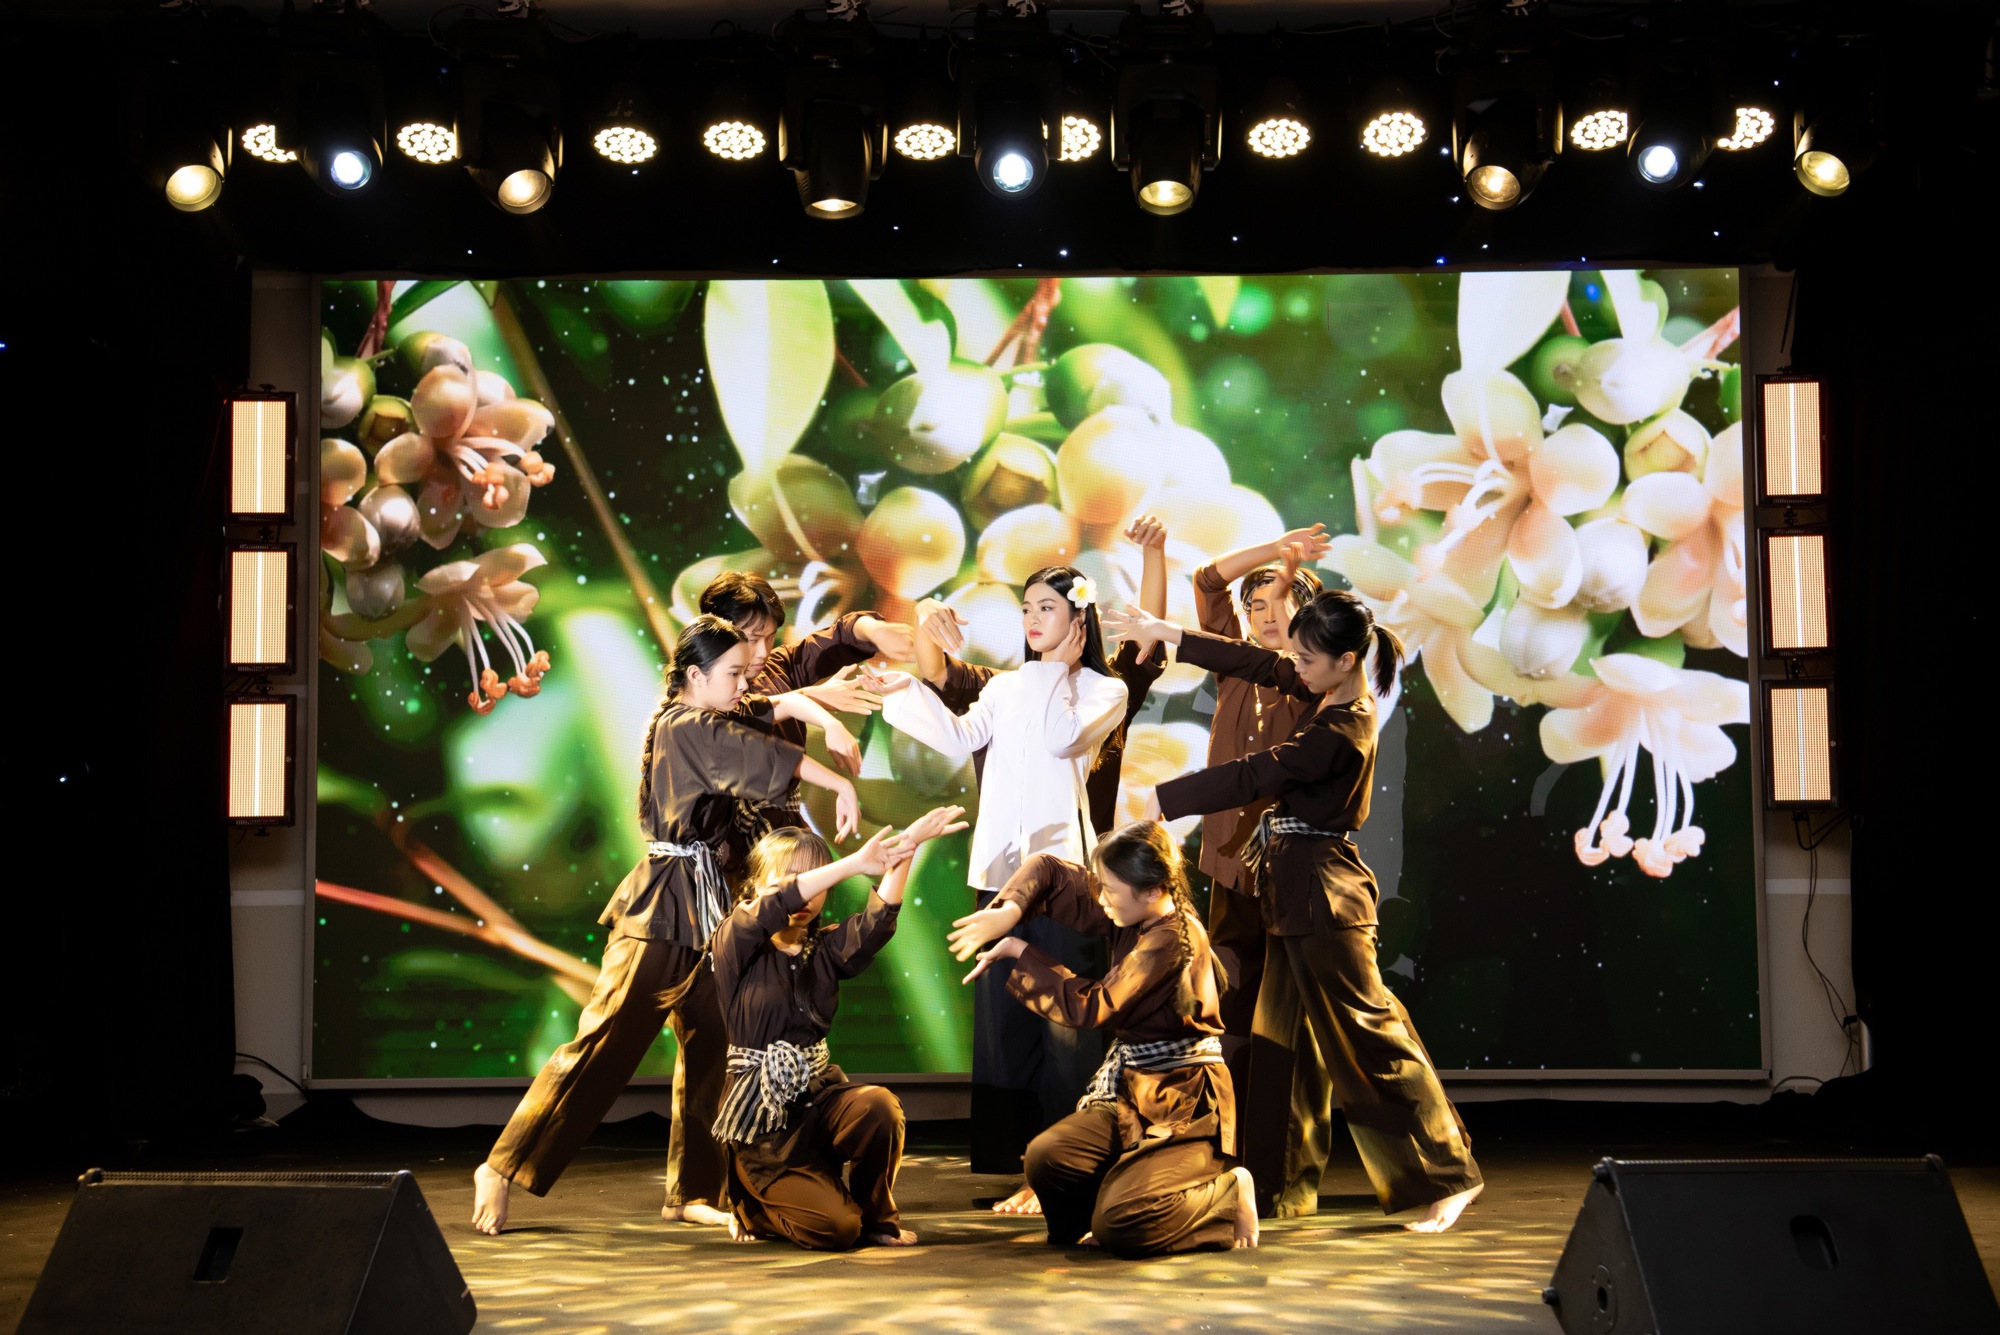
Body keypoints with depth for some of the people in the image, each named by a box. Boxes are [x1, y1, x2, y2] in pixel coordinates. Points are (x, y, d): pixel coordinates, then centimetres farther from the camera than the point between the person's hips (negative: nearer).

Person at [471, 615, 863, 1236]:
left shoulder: (705, 723, 13)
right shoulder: (687, 729, -13)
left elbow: (781, 705, 11)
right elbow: (767, 756, -20)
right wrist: (842, 785, -17)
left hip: (702, 907, 10)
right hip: (663, 910, -10)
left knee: (710, 1046, 10)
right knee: (604, 1042, -9)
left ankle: (692, 1192, 18)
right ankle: (503, 1168, -2)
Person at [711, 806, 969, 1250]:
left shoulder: (826, 949, 6)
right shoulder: (735, 943, -5)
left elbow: (877, 920, -15)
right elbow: (777, 905, -28)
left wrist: (905, 851, -30)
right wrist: (854, 863, -34)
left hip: (818, 1096, 4)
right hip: (760, 1117, -4)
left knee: (879, 1105, -30)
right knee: (833, 1227, -18)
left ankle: (876, 1215, -1)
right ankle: (754, 1208, 16)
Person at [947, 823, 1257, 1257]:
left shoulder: (1172, 938, -20)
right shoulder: (1133, 916, 5)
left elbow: (1091, 1006, -23)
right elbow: (1048, 870, 12)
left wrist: (1021, 953, -13)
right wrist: (1008, 911, -8)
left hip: (1185, 1106, -8)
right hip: (1131, 1093, 8)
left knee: (1119, 1228, -22)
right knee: (1045, 1159, -16)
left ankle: (1228, 1194, 2)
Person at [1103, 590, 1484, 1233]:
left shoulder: (1342, 732, -23)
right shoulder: (1332, 693, 5)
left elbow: (1250, 777, -24)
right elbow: (1255, 662, 12)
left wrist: (1155, 800, -20)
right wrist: (1166, 633, 13)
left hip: (1321, 893, -10)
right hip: (1296, 887, 10)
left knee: (1366, 1034, -3)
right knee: (1285, 1035, 14)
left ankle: (1444, 1178, 7)